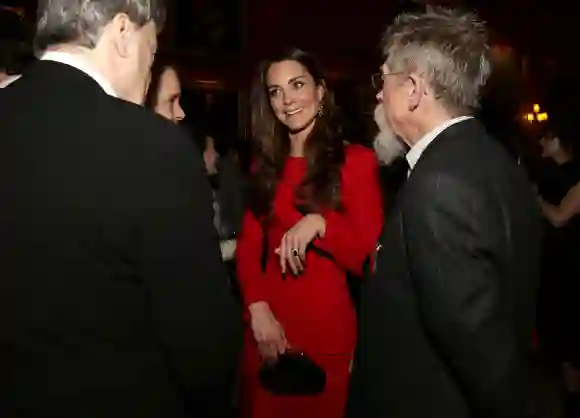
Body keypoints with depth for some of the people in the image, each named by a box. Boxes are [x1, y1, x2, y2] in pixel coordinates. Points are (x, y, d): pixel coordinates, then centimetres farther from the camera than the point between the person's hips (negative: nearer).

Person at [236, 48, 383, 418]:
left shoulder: (357, 160, -6)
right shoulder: (266, 164, 9)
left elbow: (368, 257, -7)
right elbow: (249, 245, 3)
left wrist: (320, 223, -23)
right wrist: (257, 308, -12)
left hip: (327, 326, -4)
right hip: (267, 326, 4)